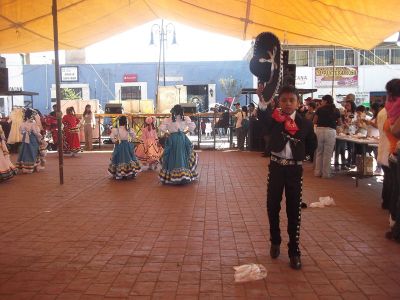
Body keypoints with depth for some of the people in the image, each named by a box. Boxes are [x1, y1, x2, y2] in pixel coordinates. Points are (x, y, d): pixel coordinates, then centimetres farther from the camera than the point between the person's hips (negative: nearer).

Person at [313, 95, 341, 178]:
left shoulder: (320, 109, 2)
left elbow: (314, 121, 1)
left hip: (320, 130, 0)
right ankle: (326, 173, 8)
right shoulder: (336, 110, 6)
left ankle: (318, 172, 17)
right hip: (331, 131, 0)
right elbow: (339, 123, 13)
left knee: (319, 153, 12)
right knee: (327, 154, 4)